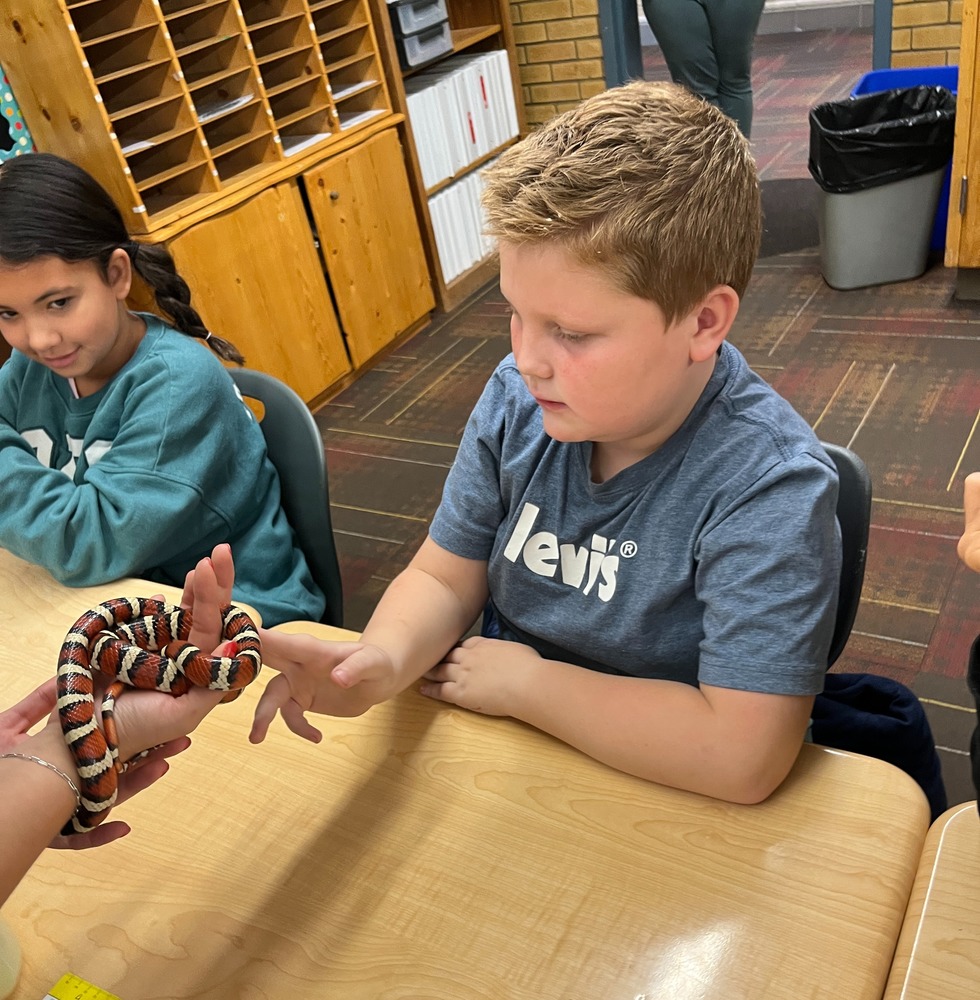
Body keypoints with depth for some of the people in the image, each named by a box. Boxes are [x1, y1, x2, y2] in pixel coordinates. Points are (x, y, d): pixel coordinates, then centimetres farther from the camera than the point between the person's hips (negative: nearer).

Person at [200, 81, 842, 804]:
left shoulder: (771, 488, -24)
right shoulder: (518, 401, -8)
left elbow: (742, 755, -29)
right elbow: (445, 576, 0)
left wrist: (524, 681, -19)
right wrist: (383, 661, -22)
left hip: (667, 809, 0)